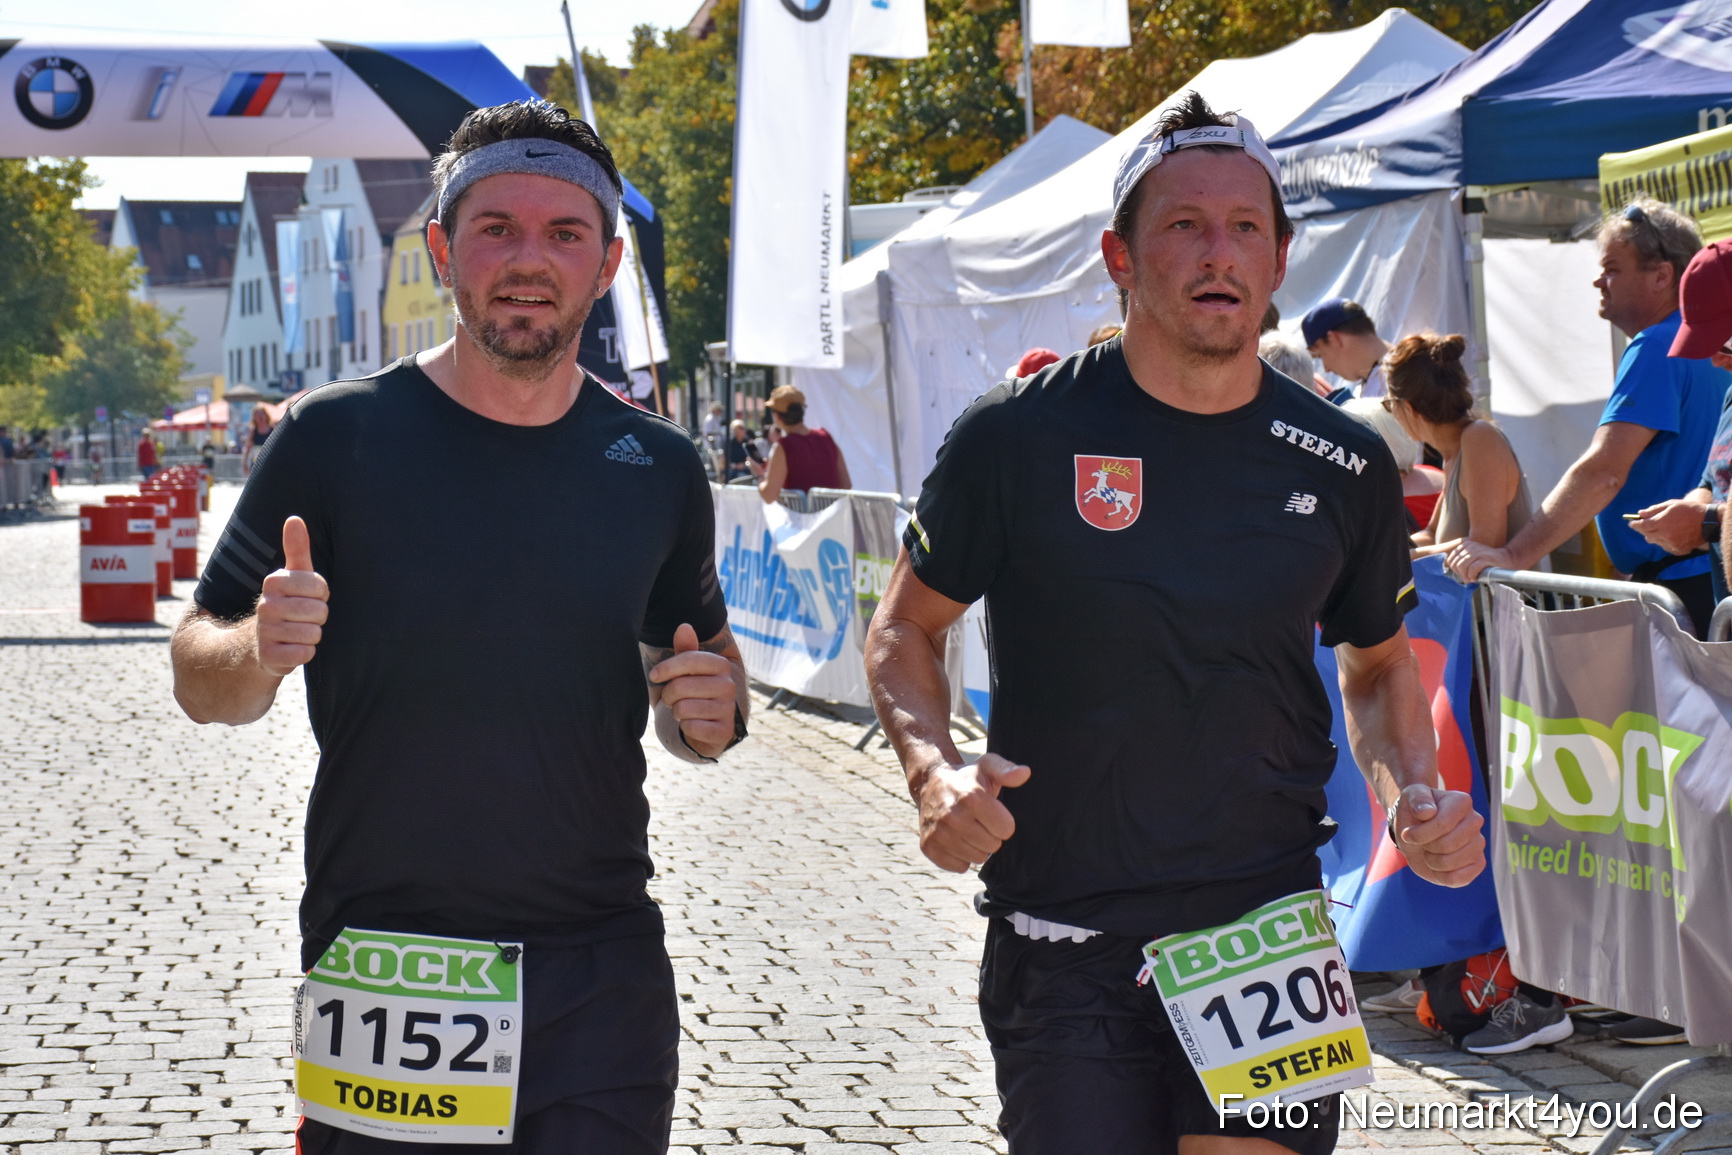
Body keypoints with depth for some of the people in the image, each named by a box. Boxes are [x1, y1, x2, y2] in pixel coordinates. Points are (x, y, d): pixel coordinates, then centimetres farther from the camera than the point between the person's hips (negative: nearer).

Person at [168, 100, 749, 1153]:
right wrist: (259, 652, -21)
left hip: (604, 976, 2)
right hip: (380, 974, -2)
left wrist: (714, 711, -5)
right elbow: (201, 685, 1)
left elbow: (704, 656, 18)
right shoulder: (336, 436, -3)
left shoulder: (659, 465, 5)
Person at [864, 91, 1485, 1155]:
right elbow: (906, 631, 6)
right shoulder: (1018, 438, -5)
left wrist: (1416, 795, -1)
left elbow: (1380, 665, 19)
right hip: (1066, 950, -2)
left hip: (1272, 940, 2)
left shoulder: (1346, 467, 3)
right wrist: (935, 772, -13)